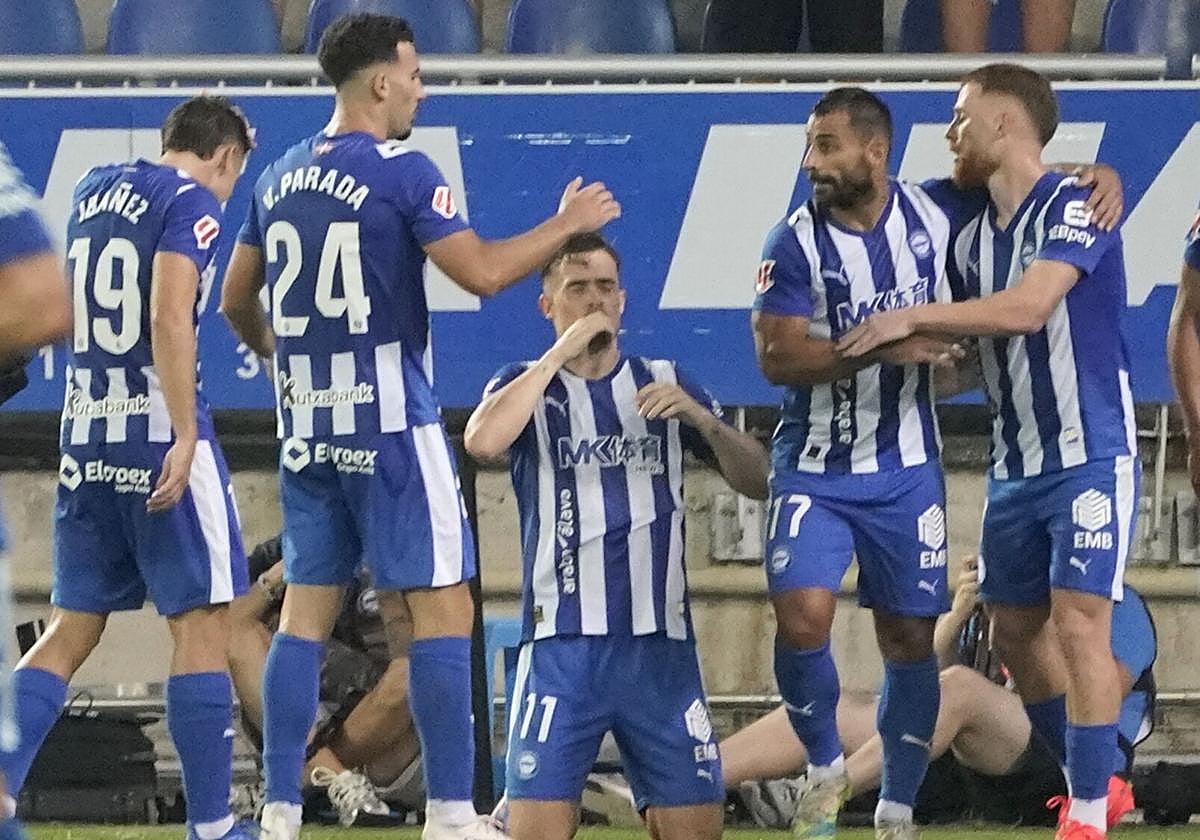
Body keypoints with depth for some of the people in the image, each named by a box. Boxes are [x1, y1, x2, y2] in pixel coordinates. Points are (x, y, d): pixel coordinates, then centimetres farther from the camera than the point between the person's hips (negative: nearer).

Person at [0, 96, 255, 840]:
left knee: (74, 627, 11)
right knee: (202, 623, 0)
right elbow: (170, 319, -21)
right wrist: (186, 435, -24)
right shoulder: (192, 202, -8)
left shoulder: (94, 189, 14)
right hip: (160, 433, -7)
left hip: (86, 437, 7)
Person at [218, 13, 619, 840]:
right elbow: (482, 272, -15)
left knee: (307, 609, 9)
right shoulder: (401, 171, -11)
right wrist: (568, 225, -1)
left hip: (308, 426, 7)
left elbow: (236, 300, 19)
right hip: (391, 427, -7)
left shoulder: (280, 178, 10)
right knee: (443, 608, -3)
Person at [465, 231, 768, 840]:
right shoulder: (526, 386, 6)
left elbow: (756, 482, 10)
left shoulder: (666, 384, 14)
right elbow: (483, 441, -18)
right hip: (562, 646, -3)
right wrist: (561, 352, -14)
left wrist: (702, 419, -7)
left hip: (660, 645, 3)